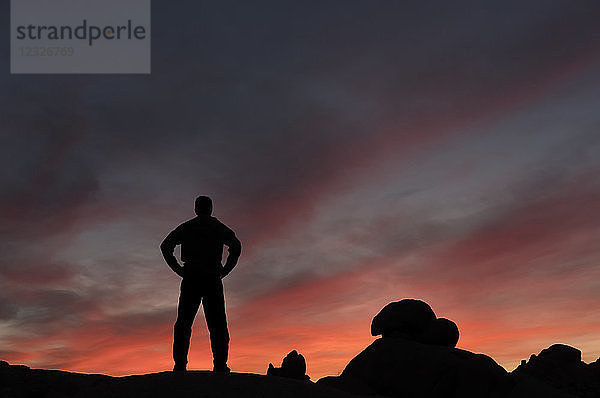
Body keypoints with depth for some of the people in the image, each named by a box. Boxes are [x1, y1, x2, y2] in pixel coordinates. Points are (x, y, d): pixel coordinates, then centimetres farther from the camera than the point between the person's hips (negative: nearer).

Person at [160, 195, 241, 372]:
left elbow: (165, 246, 4)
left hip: (190, 279, 1)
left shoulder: (185, 227, 14)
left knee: (183, 323, 4)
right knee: (217, 324, 1)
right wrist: (224, 270, 0)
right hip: (212, 279, 0)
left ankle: (180, 365, -4)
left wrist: (178, 269, 4)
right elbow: (236, 246, -3)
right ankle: (220, 366, -7)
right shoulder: (219, 227, 12)